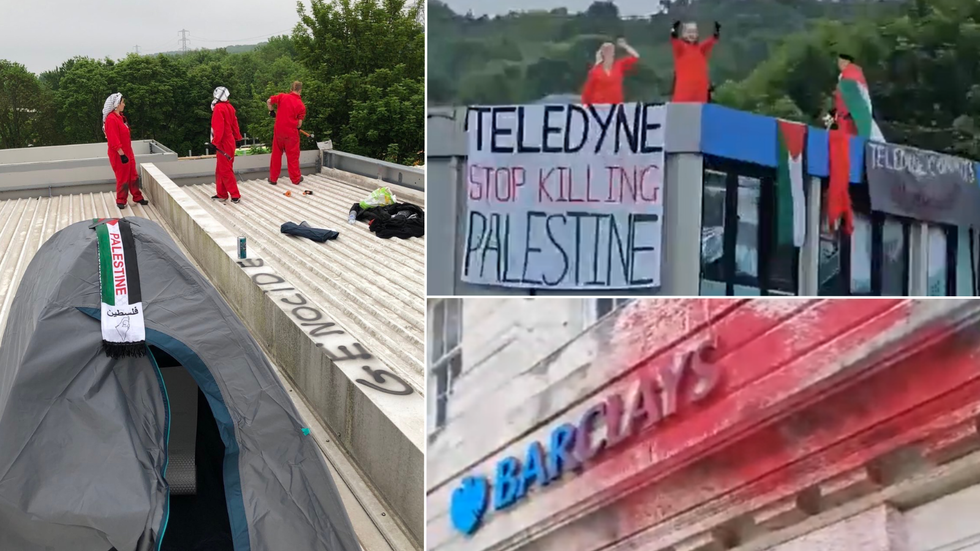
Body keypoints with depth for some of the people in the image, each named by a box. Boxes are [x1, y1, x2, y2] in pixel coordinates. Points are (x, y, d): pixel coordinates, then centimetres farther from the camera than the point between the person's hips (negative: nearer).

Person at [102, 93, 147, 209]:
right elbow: (113, 140, -24)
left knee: (133, 177, 14)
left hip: (127, 153, 9)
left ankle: (137, 198, 24)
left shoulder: (120, 117, 11)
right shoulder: (111, 119, -20)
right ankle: (121, 201, 13)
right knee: (123, 178, 1)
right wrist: (122, 154, -24)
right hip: (119, 155, -9)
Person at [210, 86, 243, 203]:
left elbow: (219, 127, -21)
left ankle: (235, 195, -7)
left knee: (225, 170, -6)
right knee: (220, 169, 15)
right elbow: (235, 124, 17)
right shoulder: (230, 107, 11)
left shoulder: (219, 108, -14)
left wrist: (215, 141, -21)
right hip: (230, 141, 9)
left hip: (224, 143, -9)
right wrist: (238, 138, 24)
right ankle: (221, 194, 20)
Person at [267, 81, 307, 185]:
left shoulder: (282, 96, -4)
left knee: (276, 154, 13)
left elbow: (269, 101, -7)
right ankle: (296, 178, 18)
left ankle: (273, 178, 18)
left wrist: (271, 111, 11)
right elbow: (299, 124, -6)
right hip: (292, 132, -2)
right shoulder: (301, 105, -7)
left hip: (279, 130, 2)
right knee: (293, 156, 10)